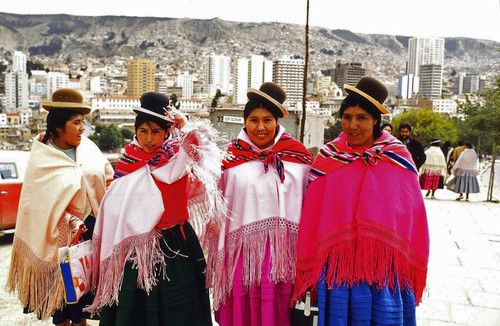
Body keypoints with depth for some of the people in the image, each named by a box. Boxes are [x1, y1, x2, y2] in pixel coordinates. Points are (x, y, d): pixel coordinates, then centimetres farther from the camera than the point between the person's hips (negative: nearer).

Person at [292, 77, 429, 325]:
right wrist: (310, 273, 5)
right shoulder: (328, 158, 0)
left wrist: (412, 268, 8)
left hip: (385, 265, 0)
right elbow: (311, 217, 4)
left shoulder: (398, 158, 1)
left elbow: (414, 214, 6)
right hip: (336, 265, 0)